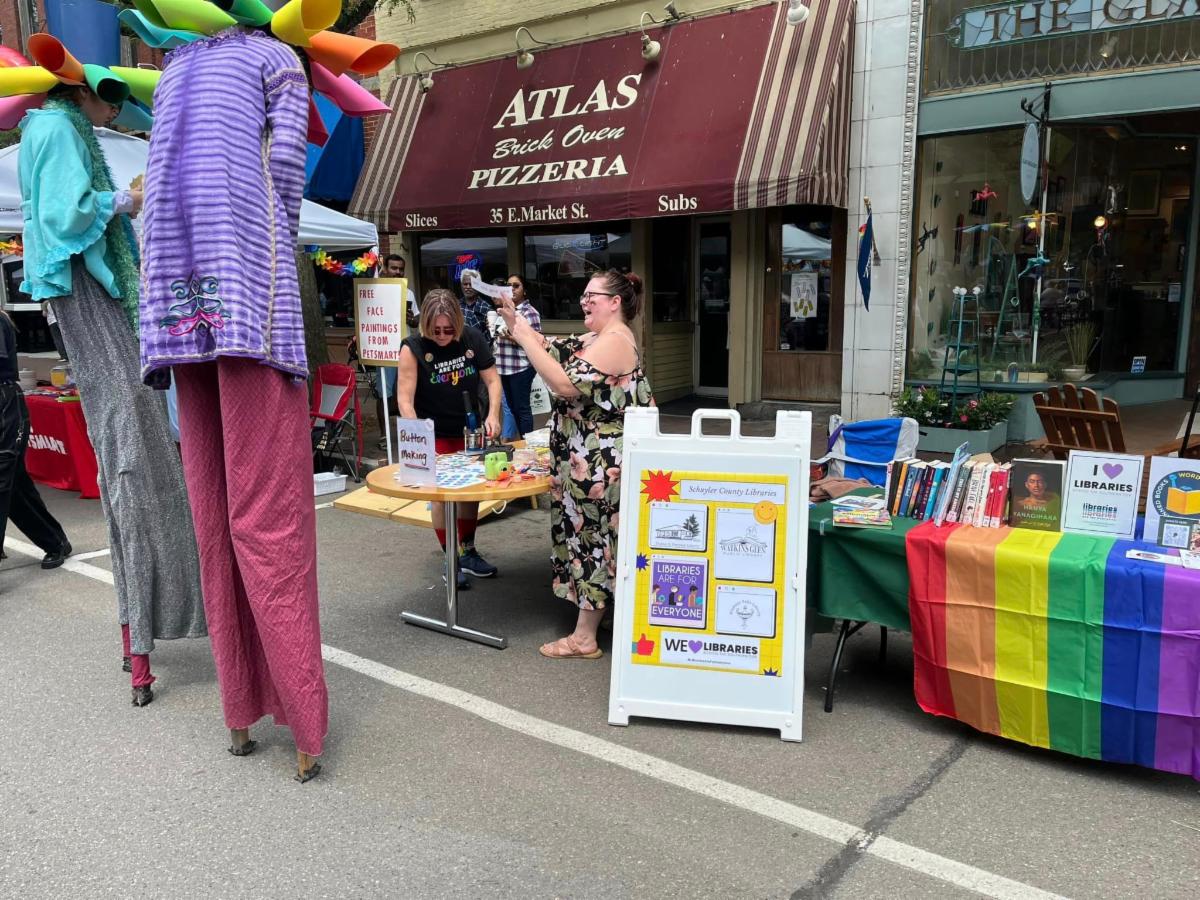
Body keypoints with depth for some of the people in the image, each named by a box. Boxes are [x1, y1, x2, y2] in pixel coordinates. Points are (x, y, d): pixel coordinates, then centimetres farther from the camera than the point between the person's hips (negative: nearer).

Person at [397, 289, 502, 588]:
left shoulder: (473, 339, -9)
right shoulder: (413, 347, -17)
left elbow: (492, 380, -3)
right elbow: (405, 399, -20)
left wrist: (493, 414, -18)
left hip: (469, 432, 4)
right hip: (434, 436, -3)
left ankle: (468, 551, 30)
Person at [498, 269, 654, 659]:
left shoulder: (614, 342, -18)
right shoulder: (599, 339, 14)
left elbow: (566, 385, -27)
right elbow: (553, 350, 13)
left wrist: (524, 338, -23)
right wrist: (513, 319, 1)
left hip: (599, 463, -10)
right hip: (591, 460, 10)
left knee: (594, 539, -2)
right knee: (592, 539, 17)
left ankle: (584, 638, 7)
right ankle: (593, 622, 30)